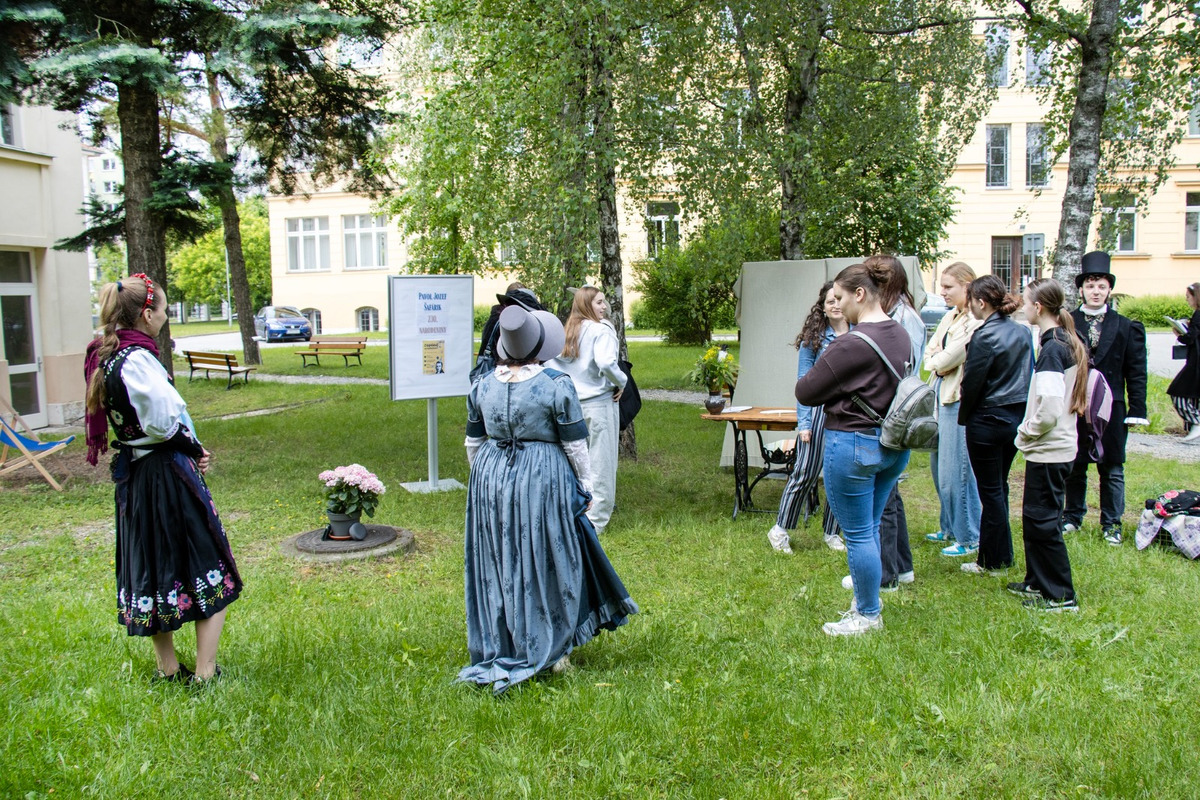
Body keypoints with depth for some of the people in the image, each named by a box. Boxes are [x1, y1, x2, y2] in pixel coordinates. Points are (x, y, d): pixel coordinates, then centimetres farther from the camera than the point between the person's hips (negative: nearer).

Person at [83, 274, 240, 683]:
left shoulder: (104, 357, 8)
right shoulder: (137, 359, -21)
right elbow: (162, 422, -24)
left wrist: (189, 448, 2)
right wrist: (195, 450, -6)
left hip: (133, 477, 9)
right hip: (166, 476, -9)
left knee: (149, 570, 18)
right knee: (209, 573, 3)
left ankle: (168, 668, 30)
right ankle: (204, 674, 6)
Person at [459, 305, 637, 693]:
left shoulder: (483, 385, 2)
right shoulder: (557, 385, -12)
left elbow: (473, 442, 9)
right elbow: (575, 446, -7)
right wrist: (585, 485, 4)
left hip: (490, 479, 4)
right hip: (543, 482, -4)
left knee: (497, 567, 14)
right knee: (546, 564, 8)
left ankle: (498, 649, 26)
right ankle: (547, 652, 18)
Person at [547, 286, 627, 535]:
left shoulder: (567, 331, 9)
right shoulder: (601, 330, -12)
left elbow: (551, 363, 8)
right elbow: (605, 362, -26)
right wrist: (621, 383, -11)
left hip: (572, 403, 7)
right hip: (600, 402, -7)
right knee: (601, 462, 2)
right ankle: (596, 520, 7)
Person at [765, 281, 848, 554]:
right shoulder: (813, 339, 0)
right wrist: (804, 423, -7)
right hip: (819, 411, -2)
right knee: (805, 472, -2)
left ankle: (831, 532, 25)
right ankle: (780, 529, 12)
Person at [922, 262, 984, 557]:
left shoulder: (976, 322, -16)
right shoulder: (950, 316, 14)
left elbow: (950, 357, -17)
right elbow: (931, 350, 13)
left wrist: (937, 362, 2)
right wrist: (938, 363, -7)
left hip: (959, 399, -10)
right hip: (941, 394, 10)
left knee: (956, 471, -4)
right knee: (939, 466, 16)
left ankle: (969, 538, 10)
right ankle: (950, 527, 30)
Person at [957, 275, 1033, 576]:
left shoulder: (984, 337, -18)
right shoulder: (1022, 332, 4)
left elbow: (972, 383, -16)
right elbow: (1028, 375, 10)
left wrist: (963, 416, 0)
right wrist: (1018, 408, 17)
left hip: (988, 421, -7)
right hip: (1017, 417, 8)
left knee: (990, 491, 3)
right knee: (999, 486, 18)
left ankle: (993, 562, 13)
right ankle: (1001, 555, 26)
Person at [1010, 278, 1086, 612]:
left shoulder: (1052, 349, -20)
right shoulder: (1067, 343, 9)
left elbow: (1049, 409, -26)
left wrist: (1026, 432, -9)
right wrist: (1030, 431, 12)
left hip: (1048, 450, -10)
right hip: (1056, 447, 10)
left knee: (1043, 521, 0)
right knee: (1034, 518, 19)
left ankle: (1061, 596, 9)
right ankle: (1037, 582, 30)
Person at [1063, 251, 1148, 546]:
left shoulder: (1126, 327, 1)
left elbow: (1136, 373, 1)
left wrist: (1137, 410, -4)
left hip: (1111, 410, 0)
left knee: (1112, 469, 7)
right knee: (1074, 466, 12)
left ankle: (1111, 524, 20)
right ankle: (1073, 516, 28)